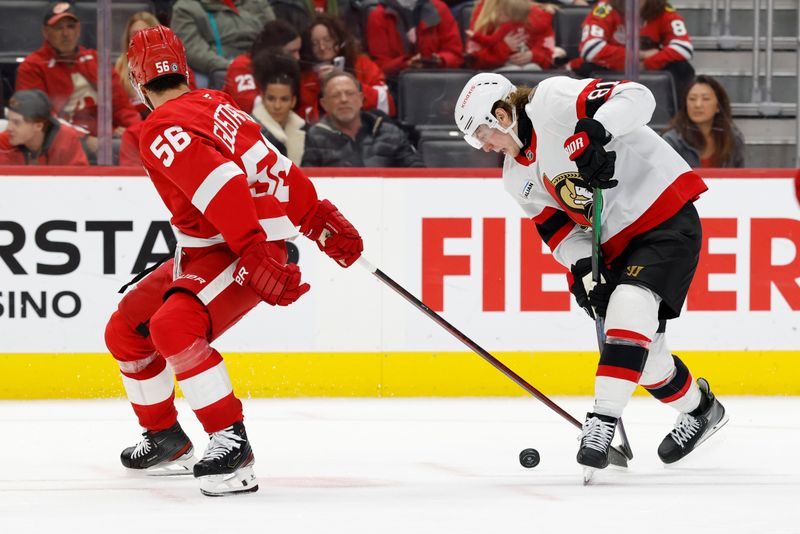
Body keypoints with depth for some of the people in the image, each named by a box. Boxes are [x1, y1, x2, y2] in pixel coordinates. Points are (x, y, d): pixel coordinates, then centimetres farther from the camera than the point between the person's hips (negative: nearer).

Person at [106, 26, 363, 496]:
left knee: (172, 326, -31)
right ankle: (166, 440, 27)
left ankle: (232, 442, -28)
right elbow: (277, 166, 13)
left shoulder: (163, 129, -17)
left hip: (243, 252, -10)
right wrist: (320, 218, 17)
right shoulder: (211, 104, 11)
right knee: (126, 330, 14)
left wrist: (256, 254, -33)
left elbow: (220, 183, -29)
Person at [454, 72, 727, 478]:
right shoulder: (518, 177, 10)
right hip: (616, 244, 9)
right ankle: (698, 408, 31)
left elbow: (636, 97, -25)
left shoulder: (553, 102, -16)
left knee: (631, 308, -27)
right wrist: (584, 271, -10)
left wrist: (596, 130, -42)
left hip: (666, 214, -9)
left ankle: (603, 421, -31)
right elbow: (559, 229, 8)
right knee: (641, 346, 7)